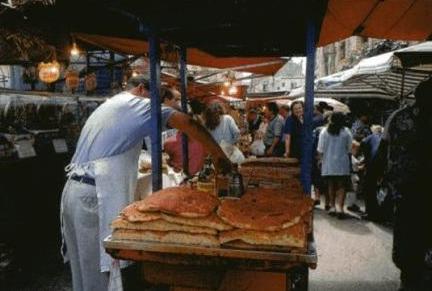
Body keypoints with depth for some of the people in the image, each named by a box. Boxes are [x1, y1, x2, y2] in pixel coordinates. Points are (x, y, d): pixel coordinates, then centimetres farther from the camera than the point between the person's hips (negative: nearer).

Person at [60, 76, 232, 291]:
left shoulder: (106, 107, 24)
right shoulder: (138, 104, -2)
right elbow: (188, 124, -12)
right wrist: (219, 155, -4)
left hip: (74, 191, 9)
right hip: (93, 196, -9)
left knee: (84, 270, 16)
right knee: (100, 271, 0)